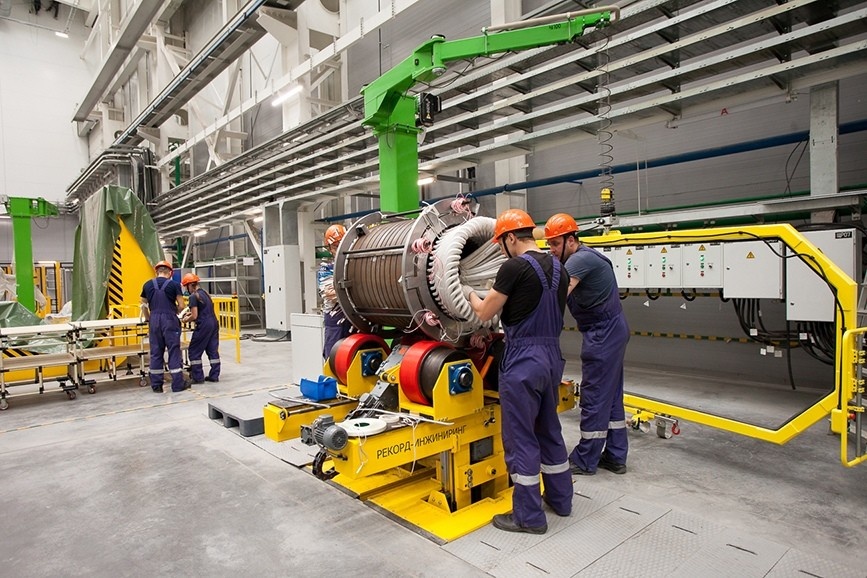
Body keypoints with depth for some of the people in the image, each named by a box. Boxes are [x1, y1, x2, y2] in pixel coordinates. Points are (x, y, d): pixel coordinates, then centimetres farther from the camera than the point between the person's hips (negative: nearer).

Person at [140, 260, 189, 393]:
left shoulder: (147, 285, 9)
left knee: (156, 352, 10)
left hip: (154, 320, 3)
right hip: (170, 320, -3)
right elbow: (181, 306, -3)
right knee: (174, 351, 2)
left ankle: (156, 385, 15)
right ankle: (178, 384, 5)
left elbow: (144, 306, 15)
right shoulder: (174, 284, -2)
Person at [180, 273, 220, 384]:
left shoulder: (194, 296, -10)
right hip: (214, 323, 8)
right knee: (213, 350, 11)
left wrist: (186, 319, 6)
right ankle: (214, 376, 14)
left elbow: (194, 316, -12)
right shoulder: (205, 293, 14)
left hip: (204, 326, -8)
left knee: (194, 351, 3)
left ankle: (198, 377, 5)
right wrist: (191, 313, 21)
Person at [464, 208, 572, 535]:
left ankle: (529, 516, 15)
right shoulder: (557, 268, 9)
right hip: (552, 356, 9)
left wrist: (470, 294, 14)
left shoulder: (515, 267, -15)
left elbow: (484, 313, -7)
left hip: (523, 360, -8)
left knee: (521, 437, 3)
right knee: (549, 429, 21)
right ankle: (560, 498, 35)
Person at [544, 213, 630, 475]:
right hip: (611, 330, 11)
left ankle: (585, 461, 9)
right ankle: (615, 456, 24)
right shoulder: (580, 258, 14)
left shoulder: (581, 259, -17)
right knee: (611, 395, 14)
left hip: (603, 332, -11)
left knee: (594, 397, -2)